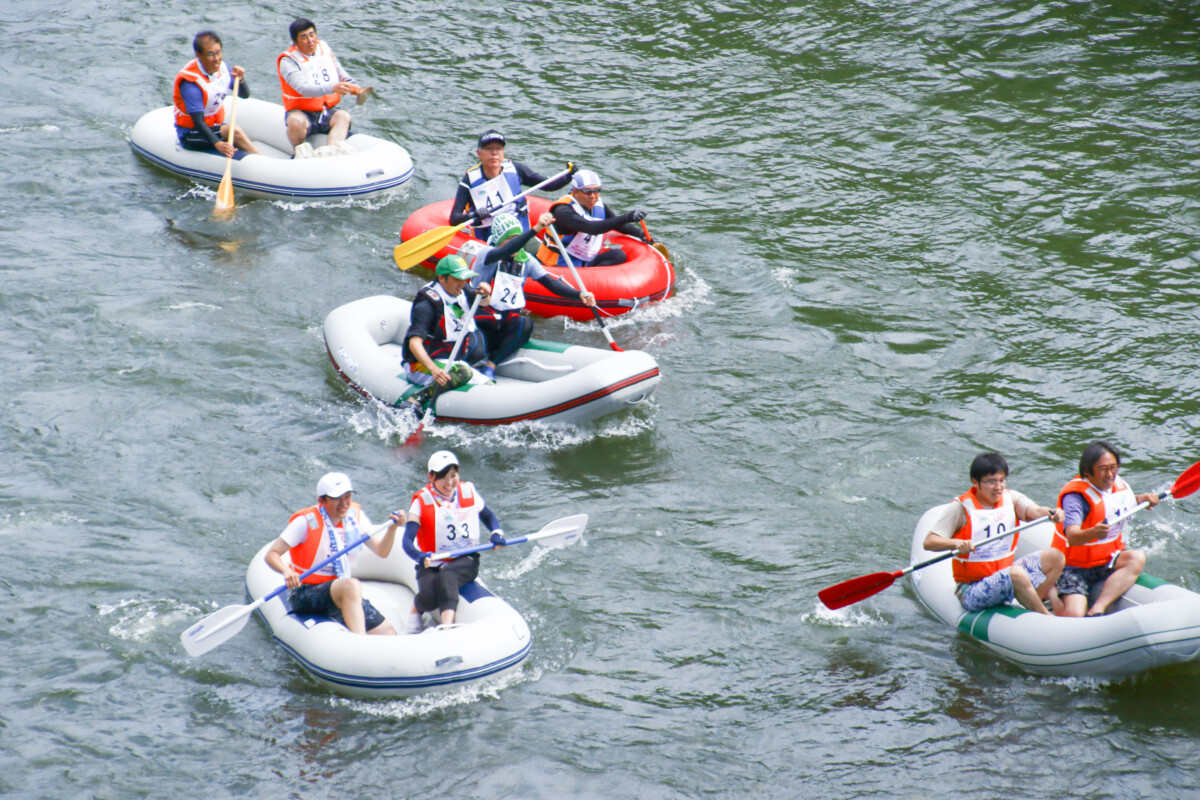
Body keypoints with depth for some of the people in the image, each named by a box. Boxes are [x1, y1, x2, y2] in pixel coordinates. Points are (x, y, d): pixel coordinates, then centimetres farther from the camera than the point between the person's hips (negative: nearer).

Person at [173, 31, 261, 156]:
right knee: (235, 131, -28)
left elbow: (245, 94, 5)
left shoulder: (221, 68, -2)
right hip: (190, 135, -8)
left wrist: (240, 79, -19)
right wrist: (217, 143, -48)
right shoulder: (190, 84, -26)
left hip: (215, 127, 8)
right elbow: (198, 121, -32)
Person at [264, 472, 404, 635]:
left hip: (344, 594, 6)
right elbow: (272, 555, -15)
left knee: (389, 634, -13)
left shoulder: (355, 516, 5)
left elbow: (381, 552, 5)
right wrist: (287, 571, -36)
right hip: (305, 595, -6)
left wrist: (393, 527, -12)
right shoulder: (307, 521, -12)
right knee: (352, 585, -39)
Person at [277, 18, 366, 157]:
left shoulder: (325, 49, 8)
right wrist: (332, 88, -40)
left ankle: (333, 149, -52)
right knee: (296, 121, -38)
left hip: (328, 112, 4)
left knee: (343, 116, -29)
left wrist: (351, 85, -1)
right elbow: (303, 88, -27)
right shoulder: (288, 61, -10)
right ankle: (300, 152, -16)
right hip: (302, 112, -4)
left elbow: (341, 74, 22)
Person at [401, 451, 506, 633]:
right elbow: (407, 540, -13)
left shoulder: (469, 493, 4)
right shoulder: (421, 502, -5)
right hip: (432, 565, -1)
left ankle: (447, 626, -50)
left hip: (465, 562, 1)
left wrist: (497, 534, -1)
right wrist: (420, 557, -35)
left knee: (446, 576, -35)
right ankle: (416, 609, 8)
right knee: (429, 597, -29)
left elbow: (488, 516, 22)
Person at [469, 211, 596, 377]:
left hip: (508, 322, 5)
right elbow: (506, 251, -31)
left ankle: (490, 365, -22)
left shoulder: (526, 261, 8)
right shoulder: (486, 254, -8)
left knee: (525, 324, -29)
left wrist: (580, 295, -18)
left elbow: (551, 283, 0)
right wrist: (536, 229, -42)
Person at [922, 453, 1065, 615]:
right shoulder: (961, 507, -10)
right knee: (1017, 574, -32)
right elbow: (929, 542, -17)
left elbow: (1035, 511, -14)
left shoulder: (1011, 498, 5)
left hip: (1004, 572, 6)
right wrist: (956, 543, -37)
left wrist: (1051, 513, -37)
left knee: (1054, 557, -6)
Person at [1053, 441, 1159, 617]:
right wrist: (1092, 533, -59)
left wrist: (1143, 499, 8)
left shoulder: (1118, 484, 3)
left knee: (1137, 558, -25)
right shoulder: (1075, 497, -21)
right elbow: (1072, 537, -38)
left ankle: (1097, 609, -32)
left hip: (1107, 563, 7)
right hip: (1074, 568, -7)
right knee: (1074, 615, -27)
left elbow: (1127, 501, 30)